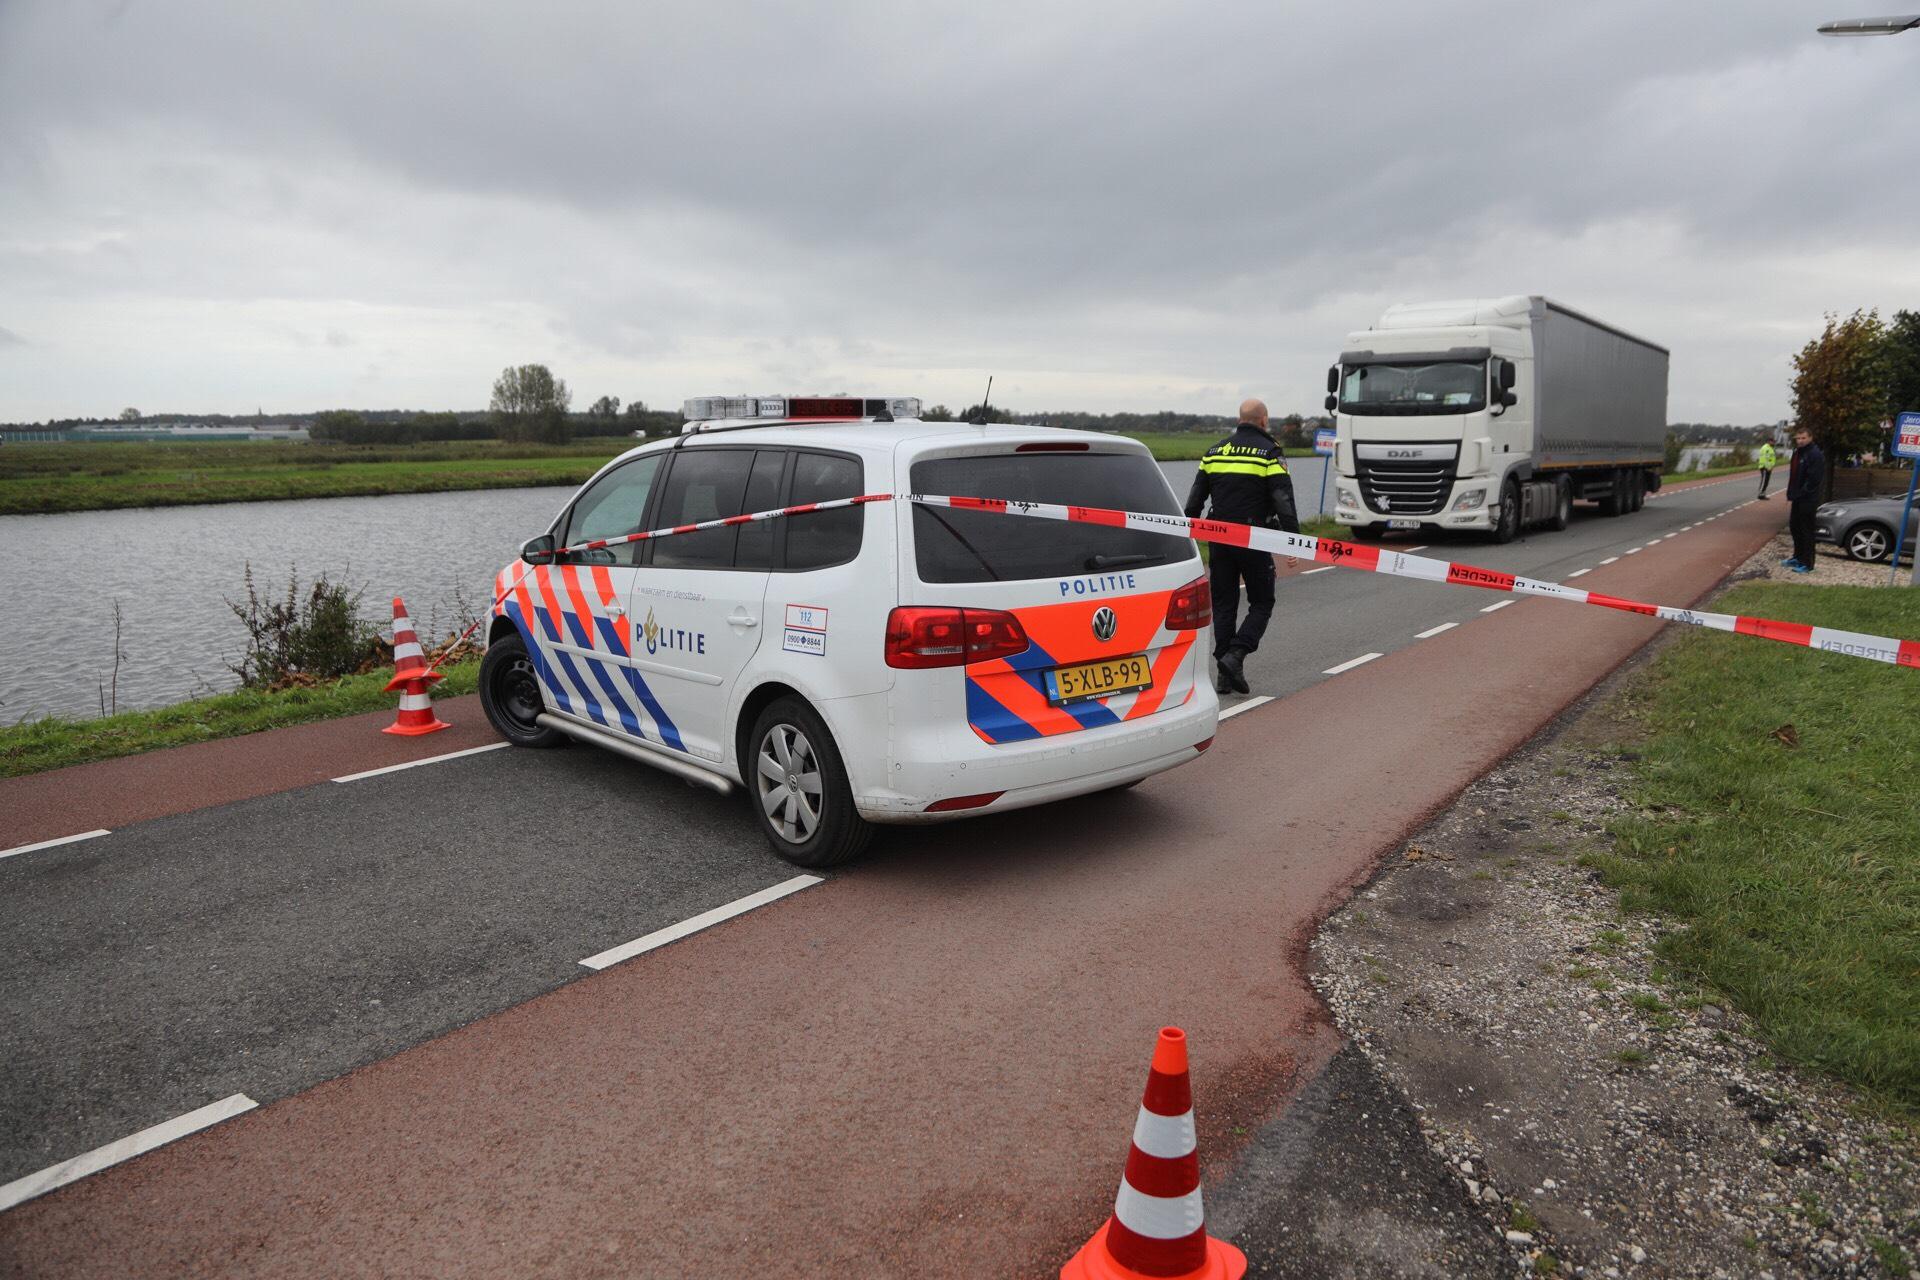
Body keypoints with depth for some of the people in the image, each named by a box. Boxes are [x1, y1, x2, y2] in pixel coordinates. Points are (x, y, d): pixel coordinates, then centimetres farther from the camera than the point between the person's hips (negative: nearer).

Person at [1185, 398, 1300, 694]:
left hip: (1219, 540, 4)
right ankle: (1235, 656, -12)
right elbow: (1283, 500, -12)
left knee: (1224, 604, 11)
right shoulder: (1270, 453, -4)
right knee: (1261, 603, 8)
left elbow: (1195, 499, 12)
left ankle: (1224, 674, 9)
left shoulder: (1214, 452, 11)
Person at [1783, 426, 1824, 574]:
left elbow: (1813, 480, -20)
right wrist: (1791, 495, 10)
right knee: (1794, 526, 18)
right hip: (1797, 499, 9)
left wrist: (1799, 494, -17)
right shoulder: (1797, 453, 13)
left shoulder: (1815, 455, -16)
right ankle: (1798, 557, 33)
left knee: (1806, 531, -4)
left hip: (1808, 500, -9)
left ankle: (1807, 563, 2)